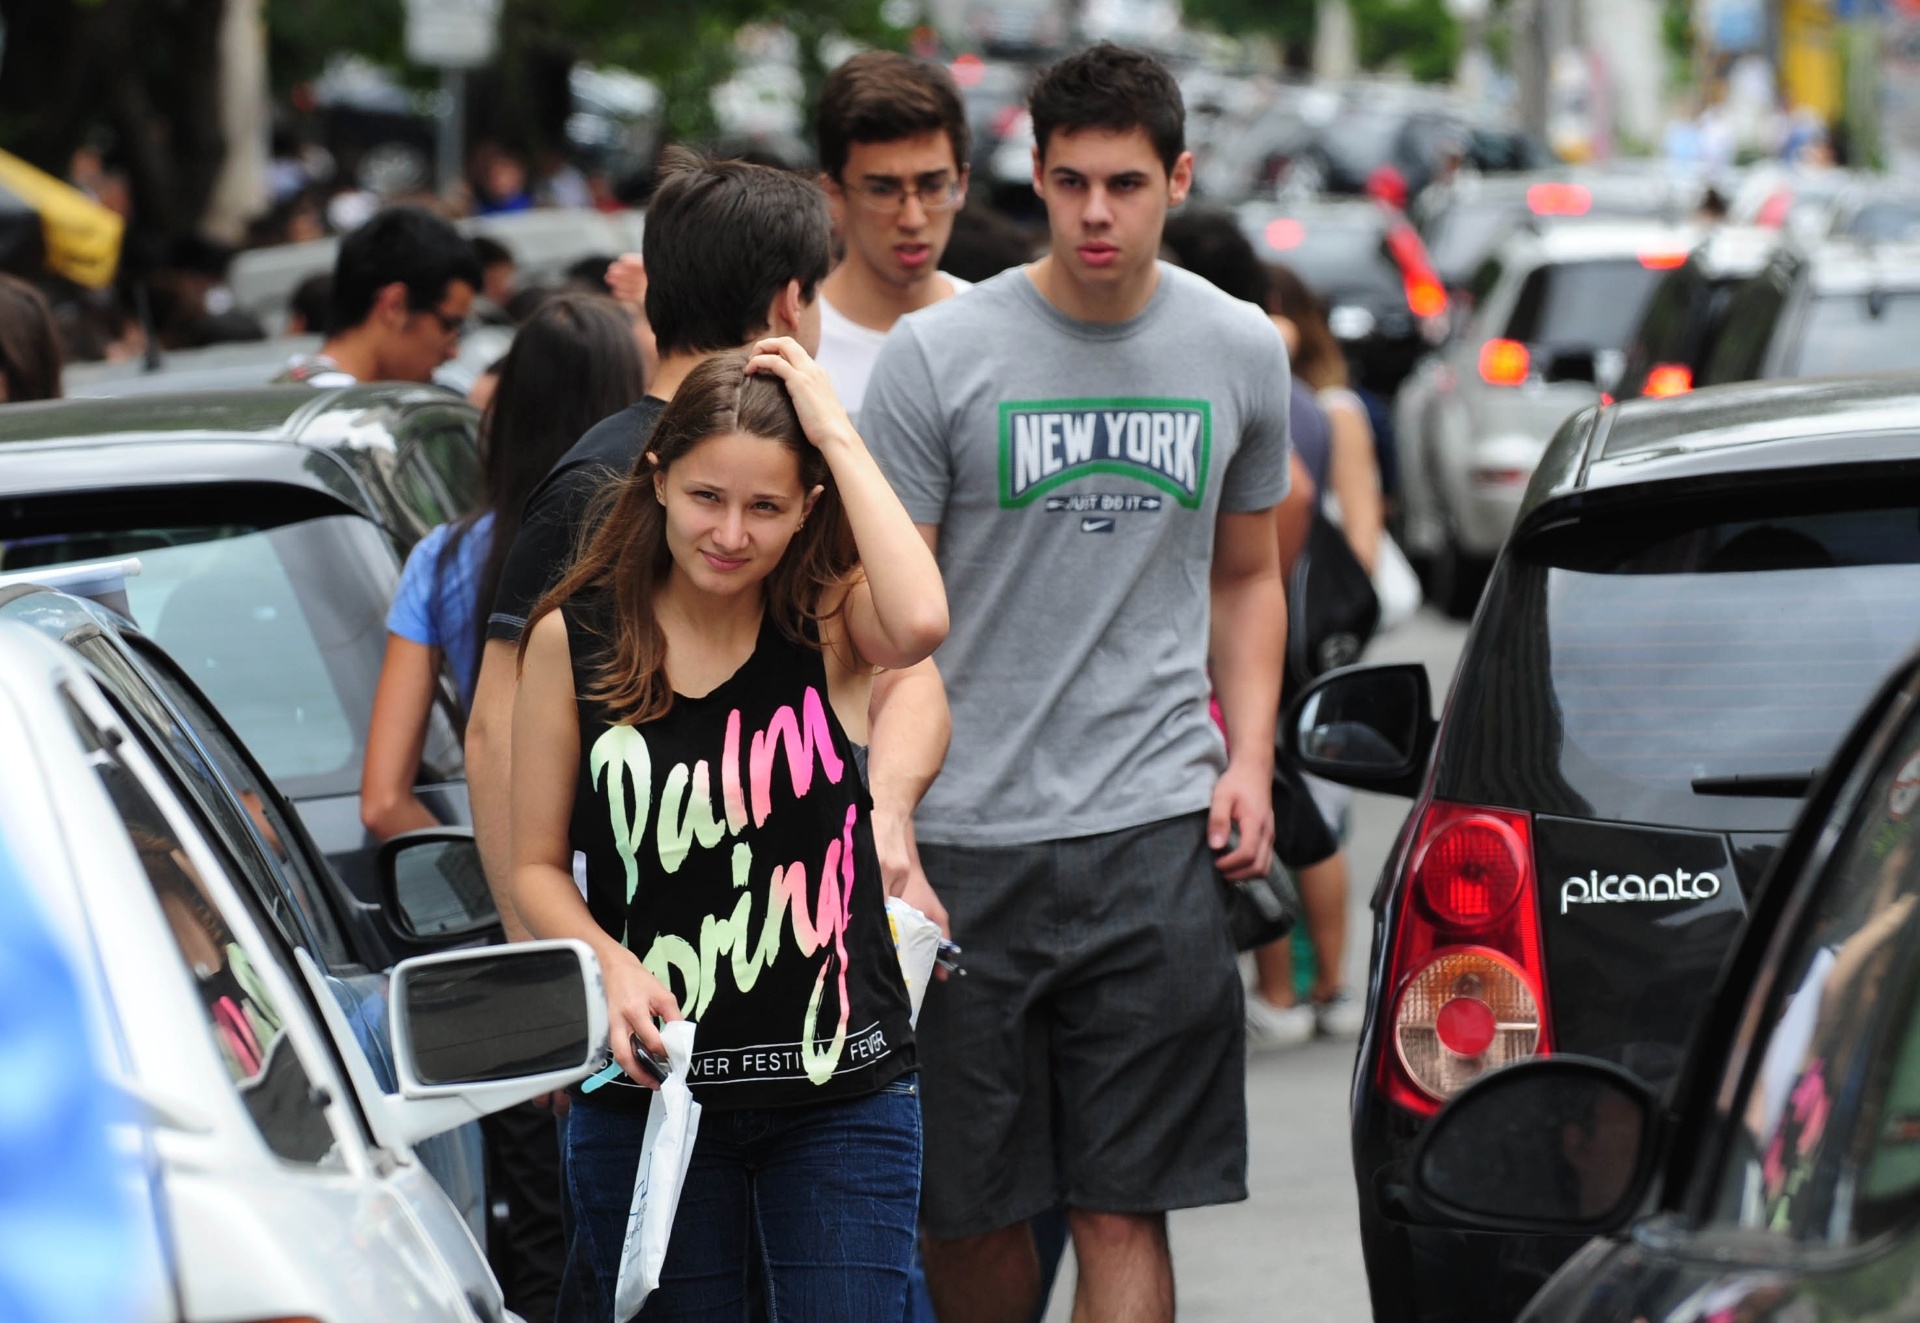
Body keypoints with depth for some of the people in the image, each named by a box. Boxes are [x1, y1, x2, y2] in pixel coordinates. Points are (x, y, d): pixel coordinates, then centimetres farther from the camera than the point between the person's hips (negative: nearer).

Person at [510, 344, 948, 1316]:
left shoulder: (829, 625, -2)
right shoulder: (575, 641, -1)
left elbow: (921, 622, -27)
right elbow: (537, 867, 4)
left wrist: (836, 433, -18)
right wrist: (611, 966, -16)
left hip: (838, 1091, 0)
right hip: (648, 1087, 0)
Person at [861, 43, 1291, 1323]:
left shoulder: (1239, 351, 8)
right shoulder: (939, 354, -2)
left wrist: (1249, 759, 8)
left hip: (1154, 833, 1)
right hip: (965, 833, -1)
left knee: (1123, 1212, -3)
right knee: (965, 1208, 3)